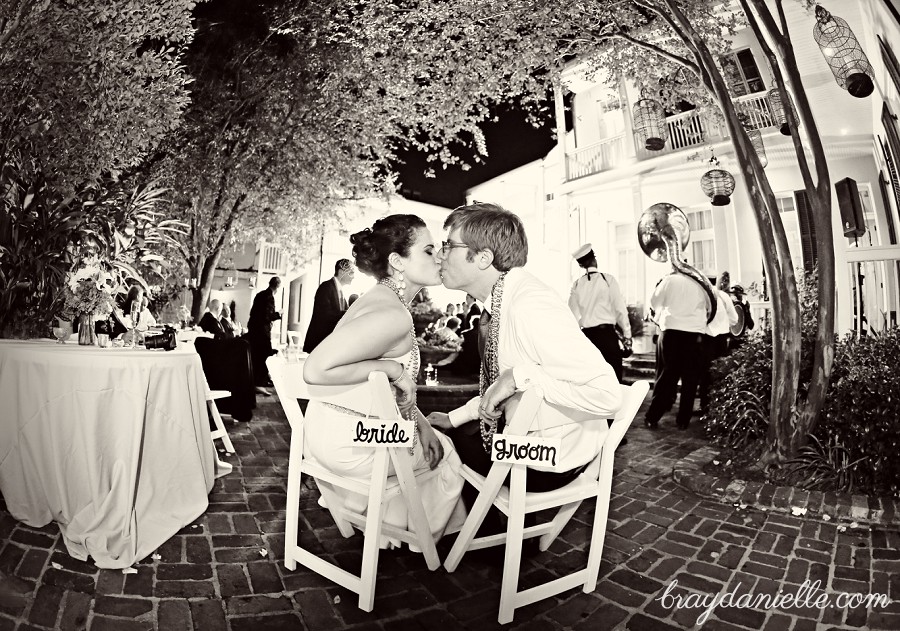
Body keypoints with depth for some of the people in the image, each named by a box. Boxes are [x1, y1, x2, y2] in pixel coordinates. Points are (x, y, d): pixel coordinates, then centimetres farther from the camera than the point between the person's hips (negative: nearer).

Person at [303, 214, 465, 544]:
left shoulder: (380, 298, 4)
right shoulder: (393, 315, -27)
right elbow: (316, 370, -35)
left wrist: (420, 422, 1)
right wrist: (392, 368, -26)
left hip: (337, 427, 9)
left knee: (436, 440, 26)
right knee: (446, 455, 15)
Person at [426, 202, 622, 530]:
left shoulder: (530, 306, -29)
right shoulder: (498, 303, -1)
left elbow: (607, 395, -32)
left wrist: (521, 376, -33)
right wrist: (454, 417, 7)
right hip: (522, 431, 8)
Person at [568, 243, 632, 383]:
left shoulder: (577, 285, 3)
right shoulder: (608, 279, -4)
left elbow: (573, 315, 4)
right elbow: (620, 310, -6)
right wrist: (627, 336, 0)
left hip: (586, 335, 3)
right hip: (607, 333, -3)